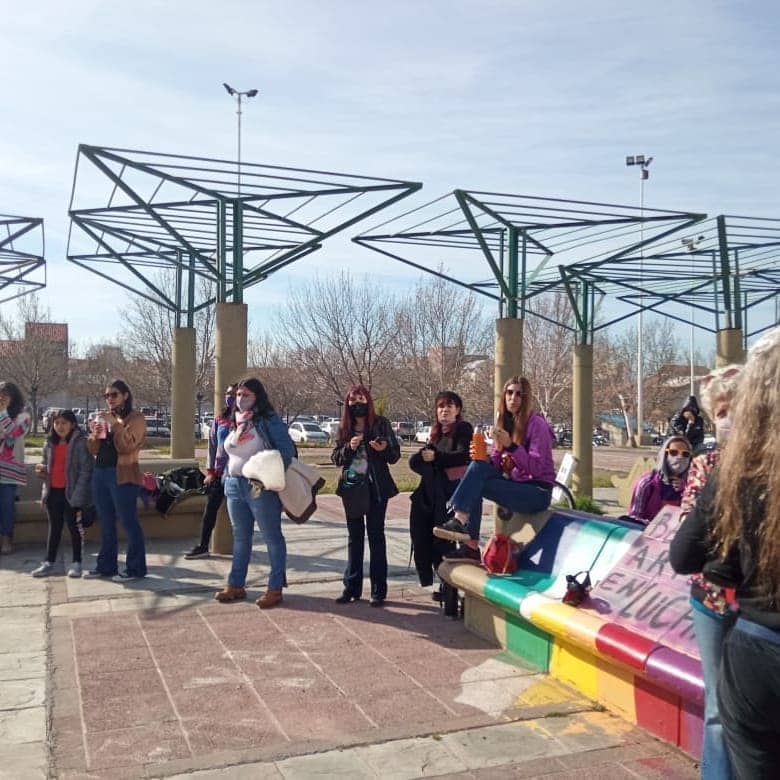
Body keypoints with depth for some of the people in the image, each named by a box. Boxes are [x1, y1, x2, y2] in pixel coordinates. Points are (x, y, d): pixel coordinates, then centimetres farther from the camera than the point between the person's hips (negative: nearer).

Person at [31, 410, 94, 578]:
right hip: (53, 491, 6)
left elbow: (86, 469, -13)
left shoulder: (80, 443, -9)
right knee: (54, 527, 13)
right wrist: (41, 470, 0)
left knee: (74, 527, 2)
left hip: (71, 491, -6)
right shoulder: (50, 444, 11)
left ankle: (76, 563, 11)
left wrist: (78, 493, -19)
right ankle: (49, 563, 19)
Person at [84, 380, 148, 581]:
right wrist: (95, 434, -6)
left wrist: (114, 423, -20)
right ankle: (106, 565, 21)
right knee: (106, 523, 13)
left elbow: (126, 447, -16)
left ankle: (135, 568, 0)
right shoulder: (103, 417, 16)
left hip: (122, 476, -7)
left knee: (129, 522, -5)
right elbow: (93, 449, 14)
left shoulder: (135, 417, -4)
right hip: (100, 473, 7)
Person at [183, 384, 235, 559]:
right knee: (210, 510, 7)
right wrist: (210, 471, 8)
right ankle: (203, 546, 16)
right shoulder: (219, 419, 10)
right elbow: (212, 445, 12)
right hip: (219, 472, 5)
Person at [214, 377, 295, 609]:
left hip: (261, 487, -7)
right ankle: (236, 585, 25)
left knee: (272, 537, 2)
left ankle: (275, 588, 8)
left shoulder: (269, 420, -8)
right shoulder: (235, 422, 13)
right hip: (234, 486, 7)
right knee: (240, 538, 15)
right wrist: (227, 477, 12)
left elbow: (287, 450, -14)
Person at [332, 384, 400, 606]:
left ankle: (378, 590, 6)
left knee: (376, 535, 1)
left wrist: (384, 449, -22)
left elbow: (395, 455, -1)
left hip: (376, 487, -3)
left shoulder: (381, 424, -2)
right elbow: (335, 458, 5)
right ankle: (352, 587, 17)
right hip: (351, 487, 3)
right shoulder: (344, 428, 6)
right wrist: (349, 447, -14)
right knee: (354, 536, 10)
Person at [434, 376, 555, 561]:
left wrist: (511, 445, -26)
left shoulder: (536, 424, -9)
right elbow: (496, 467, 10)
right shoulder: (505, 423, 12)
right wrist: (483, 459, -12)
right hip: (516, 487, 7)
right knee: (478, 466, -16)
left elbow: (536, 468, -16)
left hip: (537, 493, -7)